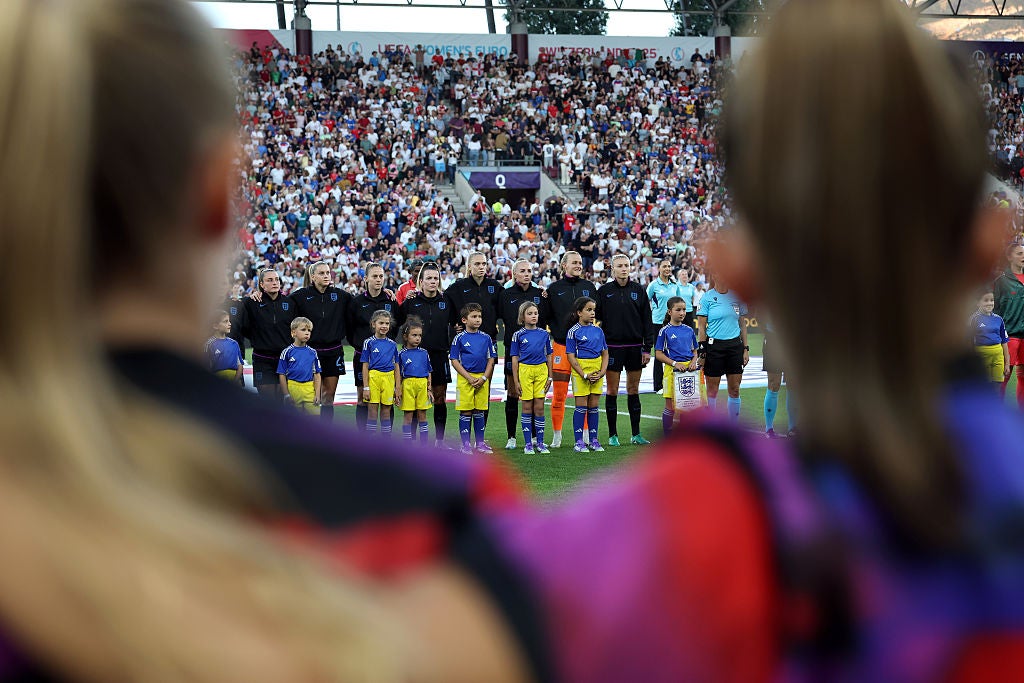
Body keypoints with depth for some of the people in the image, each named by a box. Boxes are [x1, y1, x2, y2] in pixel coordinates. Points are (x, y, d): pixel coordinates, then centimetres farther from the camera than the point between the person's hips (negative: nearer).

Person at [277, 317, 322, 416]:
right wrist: (287, 395, -5)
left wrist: (317, 394, 1)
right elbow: (282, 375, -1)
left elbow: (317, 375, 9)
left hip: (310, 391, 2)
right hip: (293, 389, -2)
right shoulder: (287, 352, -2)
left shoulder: (312, 352, 6)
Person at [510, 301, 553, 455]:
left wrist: (549, 377, 8)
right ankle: (528, 443, 8)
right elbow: (514, 359, 2)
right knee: (527, 407, 2)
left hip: (541, 370, 2)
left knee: (539, 407, 2)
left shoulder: (544, 334, 7)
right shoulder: (518, 335, 1)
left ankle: (540, 442, 10)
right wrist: (516, 381, -1)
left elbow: (548, 356, 12)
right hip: (525, 370, -2)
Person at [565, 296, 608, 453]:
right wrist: (584, 375, -14)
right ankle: (579, 442, 0)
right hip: (580, 369, -4)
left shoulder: (598, 331, 9)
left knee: (593, 406, 8)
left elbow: (605, 353, 13)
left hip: (597, 371, 4)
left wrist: (602, 371, -2)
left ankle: (594, 440, 14)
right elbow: (571, 356, -8)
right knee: (581, 406, -4)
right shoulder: (573, 332, -5)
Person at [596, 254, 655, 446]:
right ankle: (612, 435, 8)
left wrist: (647, 348, 1)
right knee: (612, 391, 1)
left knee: (633, 390, 7)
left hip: (635, 346, 2)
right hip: (613, 346, -2)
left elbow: (647, 320, 6)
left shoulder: (638, 290, 5)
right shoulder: (604, 291, 1)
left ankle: (636, 434, 13)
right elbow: (596, 317, 2)